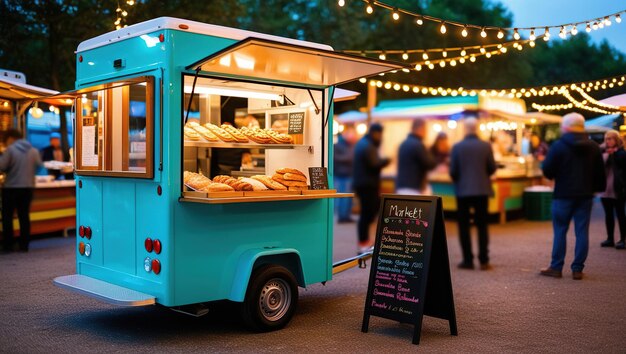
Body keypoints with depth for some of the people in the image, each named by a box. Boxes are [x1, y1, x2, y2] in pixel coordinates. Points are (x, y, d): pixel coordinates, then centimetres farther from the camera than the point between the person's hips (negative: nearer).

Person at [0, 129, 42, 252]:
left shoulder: (10, 149, -10)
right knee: (24, 216, 9)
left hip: (11, 187, -4)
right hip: (28, 187, 4)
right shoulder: (33, 150, 2)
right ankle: (24, 245, 9)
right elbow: (39, 166, 9)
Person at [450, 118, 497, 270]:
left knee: (464, 226, 7)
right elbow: (492, 168, -1)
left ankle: (468, 260, 6)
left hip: (463, 190, -1)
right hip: (482, 190, 1)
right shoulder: (486, 146, -4)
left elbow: (453, 171, -6)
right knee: (482, 226, 8)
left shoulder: (457, 147, -7)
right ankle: (484, 260, 5)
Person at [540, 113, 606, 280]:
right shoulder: (594, 147, 5)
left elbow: (547, 171, -11)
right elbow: (600, 174, 9)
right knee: (582, 232, 6)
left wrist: (555, 175, 11)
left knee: (560, 231, 5)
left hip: (563, 195, -3)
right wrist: (596, 189, 20)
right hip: (585, 195, 4)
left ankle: (556, 267, 8)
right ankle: (577, 269, 8)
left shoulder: (558, 146, -9)